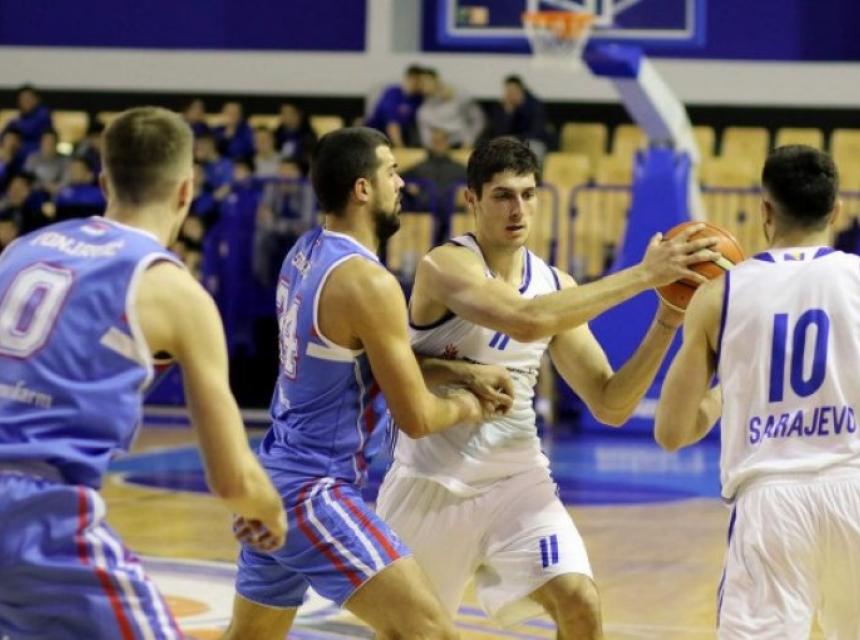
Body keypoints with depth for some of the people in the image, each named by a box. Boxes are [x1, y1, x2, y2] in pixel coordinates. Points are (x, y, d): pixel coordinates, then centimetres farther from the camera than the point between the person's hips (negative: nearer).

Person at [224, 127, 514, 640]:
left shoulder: (306, 253, 7)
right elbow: (416, 418, -16)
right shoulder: (368, 282, -20)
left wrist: (462, 374, 9)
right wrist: (469, 406, 5)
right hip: (314, 492, -10)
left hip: (275, 480, 10)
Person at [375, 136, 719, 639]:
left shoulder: (555, 285, 1)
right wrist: (643, 275, -36)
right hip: (433, 480, -3)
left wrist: (667, 321, -16)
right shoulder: (446, 265, -17)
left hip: (516, 478, 3)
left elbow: (611, 406, -2)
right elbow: (526, 320, -37)